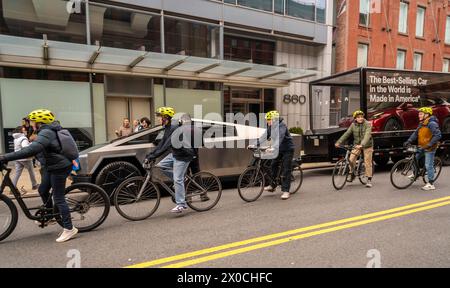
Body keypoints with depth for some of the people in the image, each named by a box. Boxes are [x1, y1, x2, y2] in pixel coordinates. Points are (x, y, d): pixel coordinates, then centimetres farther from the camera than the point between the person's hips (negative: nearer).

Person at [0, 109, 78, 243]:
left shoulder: (46, 133, -21)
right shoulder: (48, 131, 12)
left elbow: (31, 150, -36)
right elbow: (36, 149, 23)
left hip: (59, 168, -10)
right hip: (51, 167, 10)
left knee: (58, 198, -6)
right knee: (43, 190, 23)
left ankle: (69, 229, 0)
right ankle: (49, 216, 41)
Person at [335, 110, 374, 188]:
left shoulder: (367, 124, -14)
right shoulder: (353, 125, -1)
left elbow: (367, 135, -28)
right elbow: (346, 134, -4)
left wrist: (362, 145, -43)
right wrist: (339, 142, -15)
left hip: (367, 146, -3)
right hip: (357, 145, 3)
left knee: (368, 162, -2)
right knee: (351, 159, -12)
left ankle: (369, 180, 10)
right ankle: (352, 175, 11)